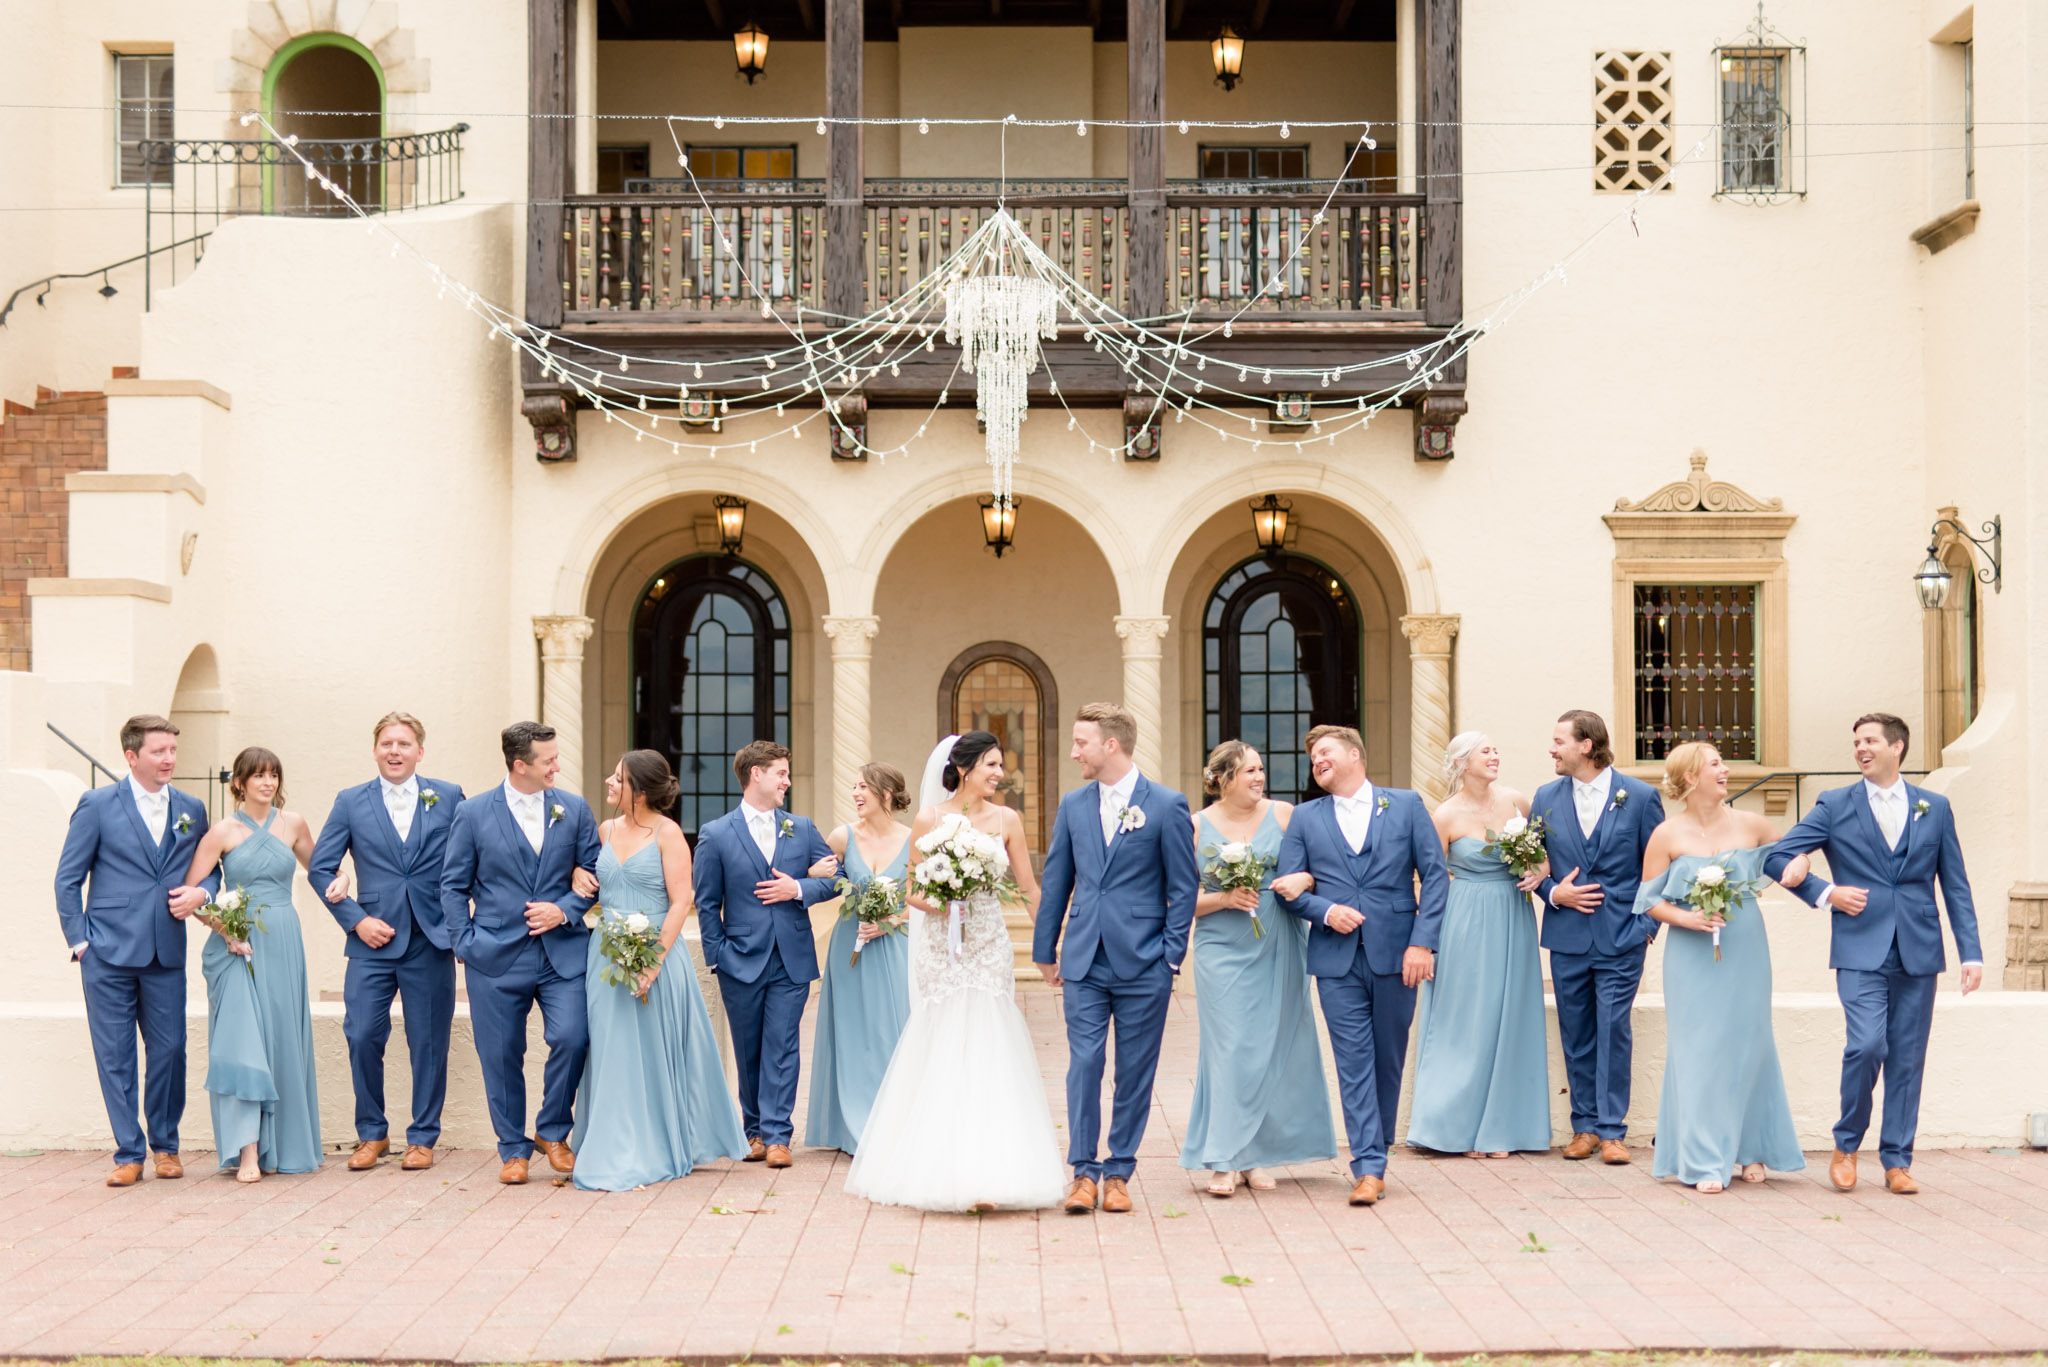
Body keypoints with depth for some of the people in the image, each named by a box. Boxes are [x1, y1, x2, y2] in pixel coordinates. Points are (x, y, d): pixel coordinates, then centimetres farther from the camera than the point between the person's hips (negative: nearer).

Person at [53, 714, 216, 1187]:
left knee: (169, 1050, 3)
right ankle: (129, 1153, 10)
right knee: (115, 1055, 1)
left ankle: (166, 1145, 19)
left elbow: (209, 870, 19)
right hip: (108, 953, -2)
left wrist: (200, 893, -4)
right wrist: (79, 941, -3)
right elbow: (68, 879, 3)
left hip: (167, 953, 3)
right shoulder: (97, 805, 0)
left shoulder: (191, 810, 10)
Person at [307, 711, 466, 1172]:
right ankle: (372, 1134, 14)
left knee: (429, 1043, 4)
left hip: (431, 942, 0)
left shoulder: (449, 797, 5)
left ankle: (423, 1137, 17)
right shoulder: (350, 802, 6)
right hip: (373, 941, 1)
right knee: (362, 1038, -4)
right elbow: (319, 868, 5)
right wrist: (356, 920, -5)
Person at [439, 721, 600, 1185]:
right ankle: (513, 1150, 19)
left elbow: (592, 874, 10)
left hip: (561, 951, 1)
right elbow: (453, 885, 5)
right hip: (496, 955, -1)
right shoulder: (473, 813, 1)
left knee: (571, 1038, -13)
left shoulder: (574, 810, 6)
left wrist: (564, 910, -7)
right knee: (501, 1055, 3)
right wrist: (464, 943, -2)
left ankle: (553, 1132, 10)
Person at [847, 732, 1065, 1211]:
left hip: (989, 949, 1)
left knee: (988, 1055, -3)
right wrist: (934, 903, -17)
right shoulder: (929, 820, -1)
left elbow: (1029, 888, 8)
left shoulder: (1006, 820, 4)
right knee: (939, 1054, 2)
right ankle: (931, 1169, 13)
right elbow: (911, 889, 4)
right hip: (940, 950, -1)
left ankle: (989, 1173, 1)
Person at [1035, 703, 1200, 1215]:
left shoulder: (1167, 806, -3)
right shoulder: (1073, 805, 8)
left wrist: (1171, 956, -5)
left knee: (1135, 1072, 5)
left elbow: (1183, 887, -1)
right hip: (1084, 962, 2)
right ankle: (1084, 1171, 6)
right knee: (1084, 1064, -3)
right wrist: (1045, 949, 14)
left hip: (1143, 965, -2)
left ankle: (1119, 1172, 15)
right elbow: (1056, 881, 15)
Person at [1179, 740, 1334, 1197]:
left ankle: (1259, 1156, 15)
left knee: (1274, 1047, 4)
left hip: (1279, 949, 2)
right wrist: (1225, 899, -13)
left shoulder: (1283, 814, 3)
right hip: (1224, 951, -2)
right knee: (1230, 1049, -7)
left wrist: (1305, 879, -13)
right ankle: (1224, 1160, -1)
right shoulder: (1197, 827, 0)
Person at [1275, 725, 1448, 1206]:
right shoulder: (1305, 818, 12)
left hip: (1396, 954, 0)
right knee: (1354, 1062, -5)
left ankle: (1375, 1150, 22)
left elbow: (1435, 875, 2)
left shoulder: (1406, 805, 7)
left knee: (1388, 1059, 8)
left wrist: (1423, 942, -8)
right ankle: (1369, 1167, -5)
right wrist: (1325, 910, -11)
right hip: (1337, 957, 0)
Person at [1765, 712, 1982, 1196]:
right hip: (1861, 950, -2)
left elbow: (1956, 886, 10)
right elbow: (1777, 857, 4)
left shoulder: (1935, 808, 10)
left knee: (1908, 1058, 5)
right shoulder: (1834, 806, 4)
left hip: (1918, 952, 2)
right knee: (1867, 1045, -16)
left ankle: (1897, 1161, 16)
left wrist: (1971, 953, 4)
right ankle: (1846, 1146, 4)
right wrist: (1825, 893, -7)